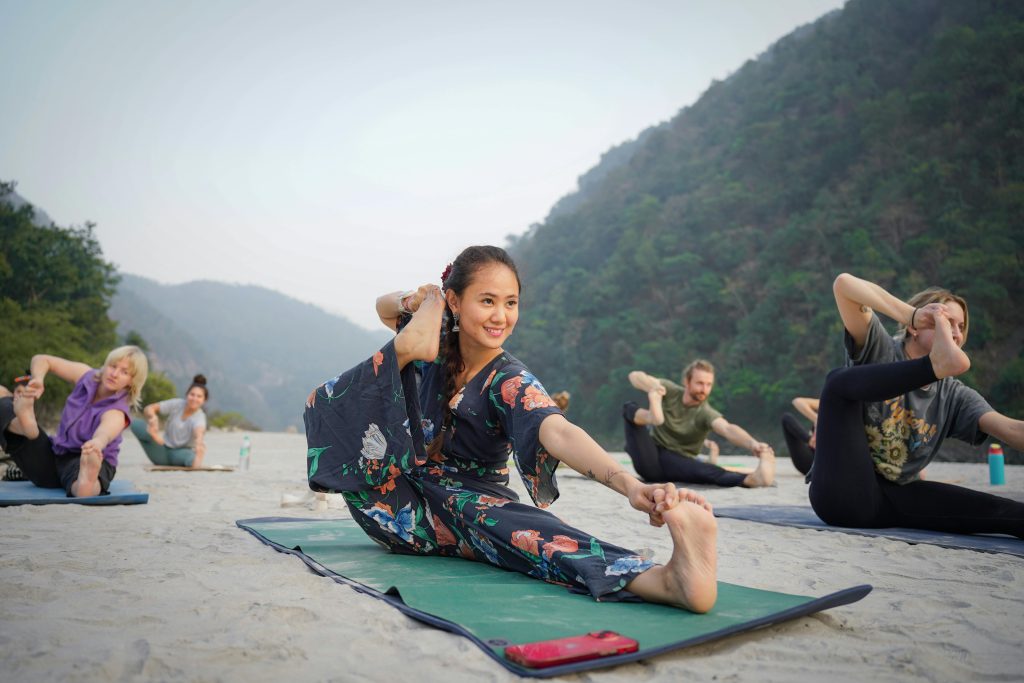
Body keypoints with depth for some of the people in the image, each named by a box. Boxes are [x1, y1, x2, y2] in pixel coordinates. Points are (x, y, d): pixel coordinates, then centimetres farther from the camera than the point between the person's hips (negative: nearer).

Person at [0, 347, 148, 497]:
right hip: (53, 457, 7)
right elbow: (41, 360, 8)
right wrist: (38, 380, -15)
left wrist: (97, 443, -66)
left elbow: (104, 433, -42)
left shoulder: (117, 412, -18)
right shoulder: (88, 376, -2)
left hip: (84, 461, -6)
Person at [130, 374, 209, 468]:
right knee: (135, 424, -17)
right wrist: (152, 416, -30)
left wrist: (199, 444, -67)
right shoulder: (177, 404, -6)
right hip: (163, 448, 5)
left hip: (180, 452, -4)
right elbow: (149, 408, -4)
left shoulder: (199, 417, -19)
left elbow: (199, 433, -42)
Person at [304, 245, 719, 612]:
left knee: (511, 525, -43)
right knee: (332, 403, -10)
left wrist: (630, 485, -58)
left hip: (468, 507, -4)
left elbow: (559, 433, -39)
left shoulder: (510, 383, -17)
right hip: (405, 507, 5)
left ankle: (667, 578, -65)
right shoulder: (436, 346, -5)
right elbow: (383, 307, 17)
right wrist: (411, 303, -9)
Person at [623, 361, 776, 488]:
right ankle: (651, 416, -52)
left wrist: (752, 443, -57)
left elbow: (728, 428, -34)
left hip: (678, 462, -1)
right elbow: (635, 376, -8)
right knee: (630, 407, -19)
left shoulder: (706, 413, -12)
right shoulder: (670, 391, -1)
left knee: (707, 471, -36)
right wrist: (652, 387, -33)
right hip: (649, 459, 2)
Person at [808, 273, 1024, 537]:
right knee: (840, 380, -20)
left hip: (890, 501, 4)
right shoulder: (879, 349, -1)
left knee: (991, 508, -22)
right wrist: (912, 314, -30)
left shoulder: (954, 395, 9)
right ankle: (939, 363, -34)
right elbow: (843, 283, -17)